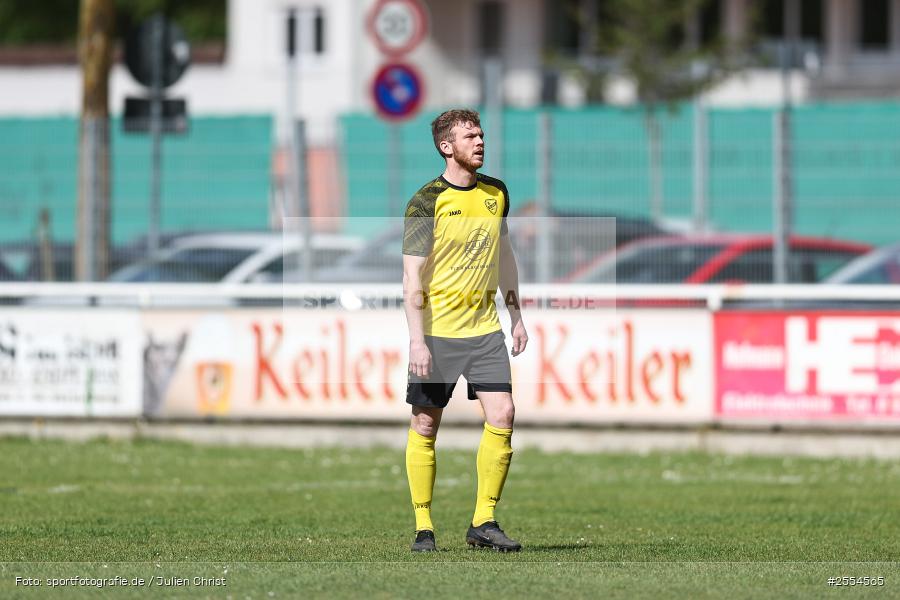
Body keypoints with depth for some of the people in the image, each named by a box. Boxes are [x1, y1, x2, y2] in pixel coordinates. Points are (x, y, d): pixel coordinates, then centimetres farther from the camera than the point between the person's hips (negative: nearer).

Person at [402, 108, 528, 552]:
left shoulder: (496, 193, 8)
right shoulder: (426, 203, -10)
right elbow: (412, 274, -12)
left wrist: (516, 316, 19)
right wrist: (417, 341, -18)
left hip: (484, 328, 5)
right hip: (436, 332, -4)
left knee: (501, 416, -8)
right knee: (425, 425, 1)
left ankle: (483, 523, -2)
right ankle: (423, 527, 10)